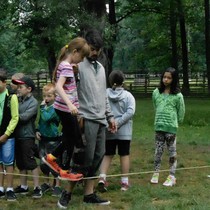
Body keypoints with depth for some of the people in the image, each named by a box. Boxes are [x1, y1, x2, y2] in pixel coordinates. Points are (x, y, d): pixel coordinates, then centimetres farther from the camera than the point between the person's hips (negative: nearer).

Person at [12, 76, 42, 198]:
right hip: (18, 135, 6)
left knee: (31, 162, -4)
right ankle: (23, 186, 24)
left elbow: (24, 116, -18)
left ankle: (37, 188, 2)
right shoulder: (18, 100, 8)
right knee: (21, 163, 14)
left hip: (27, 136, -6)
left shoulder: (33, 102, -9)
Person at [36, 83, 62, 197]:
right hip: (43, 138, 7)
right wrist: (37, 130, 4)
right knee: (43, 163, 14)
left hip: (53, 139, -7)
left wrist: (43, 107, -21)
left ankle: (57, 185, 12)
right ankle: (47, 183, 31)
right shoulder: (44, 107, 7)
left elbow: (46, 118, -31)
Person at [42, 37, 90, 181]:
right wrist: (70, 104, -42)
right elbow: (58, 87, -32)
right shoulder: (67, 67, -18)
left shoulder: (66, 65, 11)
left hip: (66, 108, 9)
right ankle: (65, 171, 15)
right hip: (65, 108, -9)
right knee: (71, 138, 3)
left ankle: (51, 157, 25)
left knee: (75, 137, 18)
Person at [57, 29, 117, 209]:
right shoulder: (78, 64, -6)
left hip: (100, 120, 8)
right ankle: (68, 192, 3)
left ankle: (89, 194, 13)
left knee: (98, 156, 6)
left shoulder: (101, 67, 18)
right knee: (86, 157, -9)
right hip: (86, 119, -7)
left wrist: (110, 116, 19)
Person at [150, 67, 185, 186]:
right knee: (158, 151, 9)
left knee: (172, 152, 4)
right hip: (159, 126, 3)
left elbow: (181, 113, 1)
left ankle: (172, 177, 8)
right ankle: (156, 174, 17)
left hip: (171, 128, -3)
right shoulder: (156, 93, 4)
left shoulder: (178, 95, -7)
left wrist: (174, 122, 9)